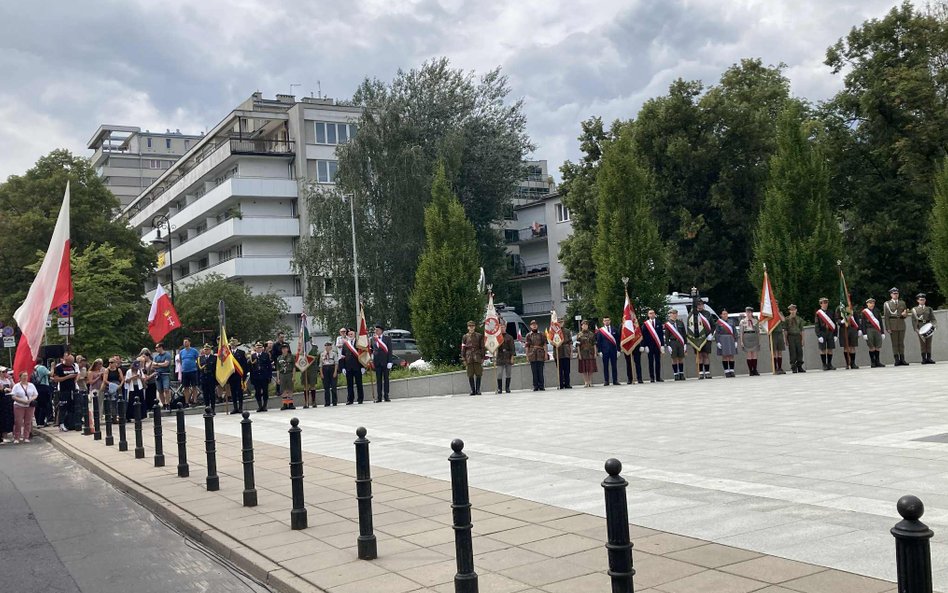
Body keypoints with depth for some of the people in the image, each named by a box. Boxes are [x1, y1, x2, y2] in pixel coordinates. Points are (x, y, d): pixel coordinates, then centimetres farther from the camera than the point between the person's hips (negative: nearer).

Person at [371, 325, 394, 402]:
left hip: (385, 361, -2)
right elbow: (371, 348, 19)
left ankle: (386, 396, 5)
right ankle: (379, 397, 4)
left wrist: (389, 362, -10)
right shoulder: (373, 338, 9)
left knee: (386, 379, 2)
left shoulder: (387, 338, 0)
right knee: (378, 380, 3)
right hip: (377, 361, 2)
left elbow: (390, 351, -3)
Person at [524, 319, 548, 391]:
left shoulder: (541, 335, 9)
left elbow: (544, 345, 7)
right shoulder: (528, 335, 9)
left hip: (540, 355, 0)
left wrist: (545, 354, -1)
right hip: (532, 355, 0)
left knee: (540, 371, 0)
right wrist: (527, 356, 3)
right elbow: (526, 346, 9)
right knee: (534, 372, 2)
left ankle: (541, 386, 4)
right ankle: (535, 386, 6)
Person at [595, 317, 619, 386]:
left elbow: (617, 340, 8)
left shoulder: (614, 330, 9)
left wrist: (618, 350, 1)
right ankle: (606, 381, 4)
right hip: (604, 351, -1)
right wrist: (600, 351, -5)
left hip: (613, 350, 1)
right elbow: (598, 342, 3)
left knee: (614, 366, 3)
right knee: (605, 366, 1)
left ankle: (615, 380, 7)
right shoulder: (600, 331, 4)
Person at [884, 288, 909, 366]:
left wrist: (904, 314, -10)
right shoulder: (887, 304, 3)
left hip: (901, 325, 3)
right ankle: (897, 360, -1)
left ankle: (902, 360, 6)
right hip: (893, 326, -3)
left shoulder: (902, 302, 14)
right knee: (895, 343, -2)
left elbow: (906, 314, 16)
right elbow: (886, 316, -2)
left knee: (901, 343, 4)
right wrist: (888, 328, -10)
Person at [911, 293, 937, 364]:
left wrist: (933, 324, -11)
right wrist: (916, 328, -11)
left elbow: (933, 318, 10)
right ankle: (924, 358, -5)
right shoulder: (914, 309, 9)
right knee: (922, 342, -5)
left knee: (929, 343, -1)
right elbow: (914, 320, 2)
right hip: (920, 327, -2)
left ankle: (929, 358, -1)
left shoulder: (929, 309, 16)